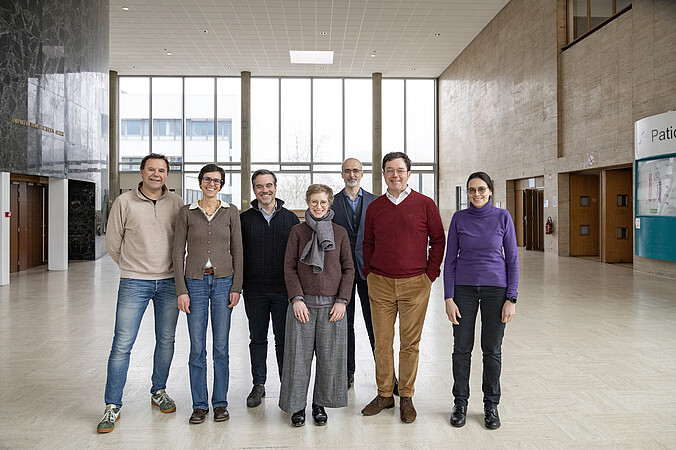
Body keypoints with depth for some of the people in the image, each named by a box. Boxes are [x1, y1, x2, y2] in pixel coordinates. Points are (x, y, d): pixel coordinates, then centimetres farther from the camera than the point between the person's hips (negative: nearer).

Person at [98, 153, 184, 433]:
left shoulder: (176, 203, 3)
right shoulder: (124, 203, -2)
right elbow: (113, 243, 7)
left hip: (169, 282, 2)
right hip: (134, 283, -2)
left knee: (166, 340, 11)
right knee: (122, 344, -3)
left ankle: (159, 391, 31)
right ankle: (112, 406, 10)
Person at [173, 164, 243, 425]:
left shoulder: (231, 212, 4)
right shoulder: (186, 212, 3)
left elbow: (237, 251, 4)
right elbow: (179, 252, 2)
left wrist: (236, 286, -3)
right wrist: (181, 290, -4)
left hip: (223, 282, 0)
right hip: (195, 282, 0)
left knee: (221, 347, 5)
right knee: (197, 348, 4)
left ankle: (220, 403, 18)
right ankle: (199, 405, 17)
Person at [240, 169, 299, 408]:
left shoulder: (290, 218, 5)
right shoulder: (244, 218, 5)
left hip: (284, 289, 0)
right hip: (254, 290, 1)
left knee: (284, 339, 5)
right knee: (257, 339, 11)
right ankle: (258, 385, 24)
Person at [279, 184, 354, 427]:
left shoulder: (340, 232, 5)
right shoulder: (298, 231, 3)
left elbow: (348, 269, 5)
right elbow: (289, 267, 1)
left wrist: (342, 300, -4)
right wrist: (297, 298, -9)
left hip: (331, 304, 1)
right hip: (302, 303, -1)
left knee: (329, 356, 6)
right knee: (299, 354, 4)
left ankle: (320, 404, 24)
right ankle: (298, 406, 20)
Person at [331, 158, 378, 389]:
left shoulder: (375, 202, 6)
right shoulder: (331, 203, 5)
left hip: (368, 269, 0)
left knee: (375, 323, 1)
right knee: (344, 323, 8)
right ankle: (347, 372, 20)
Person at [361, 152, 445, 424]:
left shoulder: (425, 204, 1)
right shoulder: (374, 207, 8)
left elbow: (438, 240, 5)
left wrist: (430, 274, 0)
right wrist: (369, 273, 8)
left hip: (415, 284, -2)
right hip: (380, 284, 2)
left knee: (410, 342, 5)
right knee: (382, 342, 7)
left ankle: (406, 397, 18)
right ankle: (384, 394, 21)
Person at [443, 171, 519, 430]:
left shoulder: (502, 217, -2)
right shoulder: (459, 218, 0)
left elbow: (512, 259, 0)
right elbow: (450, 259, 1)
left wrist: (511, 298, -7)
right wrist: (449, 298, -5)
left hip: (496, 288, -1)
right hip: (464, 288, 1)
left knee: (492, 350, 7)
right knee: (461, 348, 5)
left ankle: (491, 406, 23)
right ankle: (460, 403, 21)